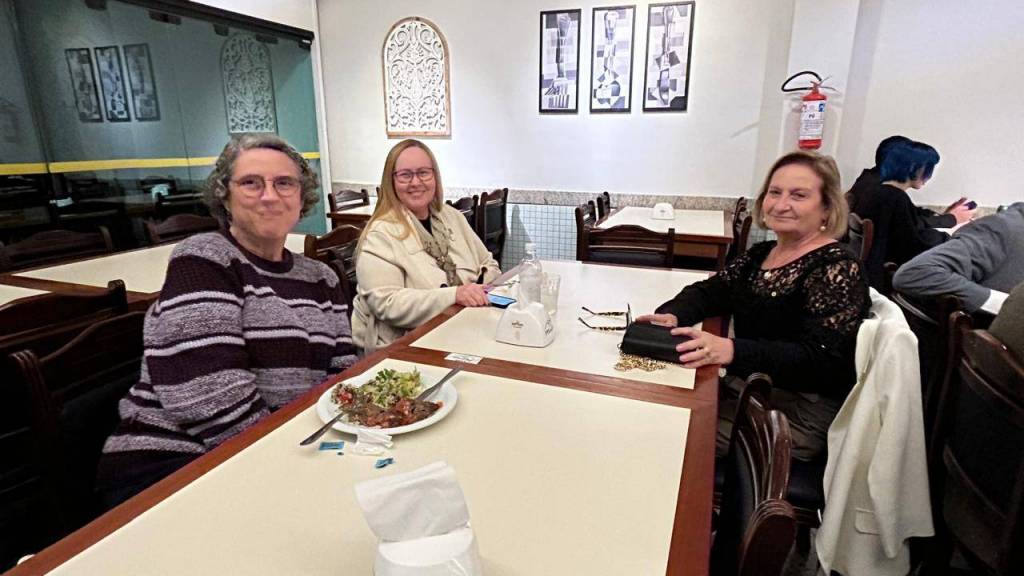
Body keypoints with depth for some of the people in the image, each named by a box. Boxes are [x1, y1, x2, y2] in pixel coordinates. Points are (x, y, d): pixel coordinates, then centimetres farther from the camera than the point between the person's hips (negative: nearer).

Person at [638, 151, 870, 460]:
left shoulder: (838, 269, -13)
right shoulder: (760, 254, 10)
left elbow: (819, 359, -23)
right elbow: (708, 291, 6)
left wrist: (732, 351, -39)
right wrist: (672, 315, -18)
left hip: (798, 413, -6)